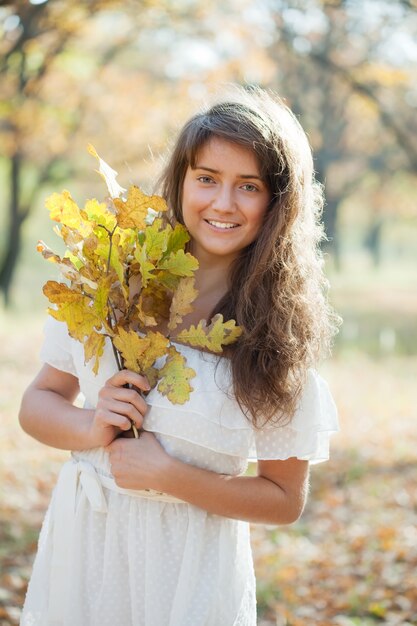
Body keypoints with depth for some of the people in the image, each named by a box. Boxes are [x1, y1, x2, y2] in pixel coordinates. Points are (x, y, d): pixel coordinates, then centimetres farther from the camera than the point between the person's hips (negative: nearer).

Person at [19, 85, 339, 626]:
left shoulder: (280, 326, -10)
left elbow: (285, 500, -6)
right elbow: (37, 402, 3)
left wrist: (166, 475, -17)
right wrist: (90, 427, -17)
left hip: (190, 572, -2)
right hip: (81, 546, 2)